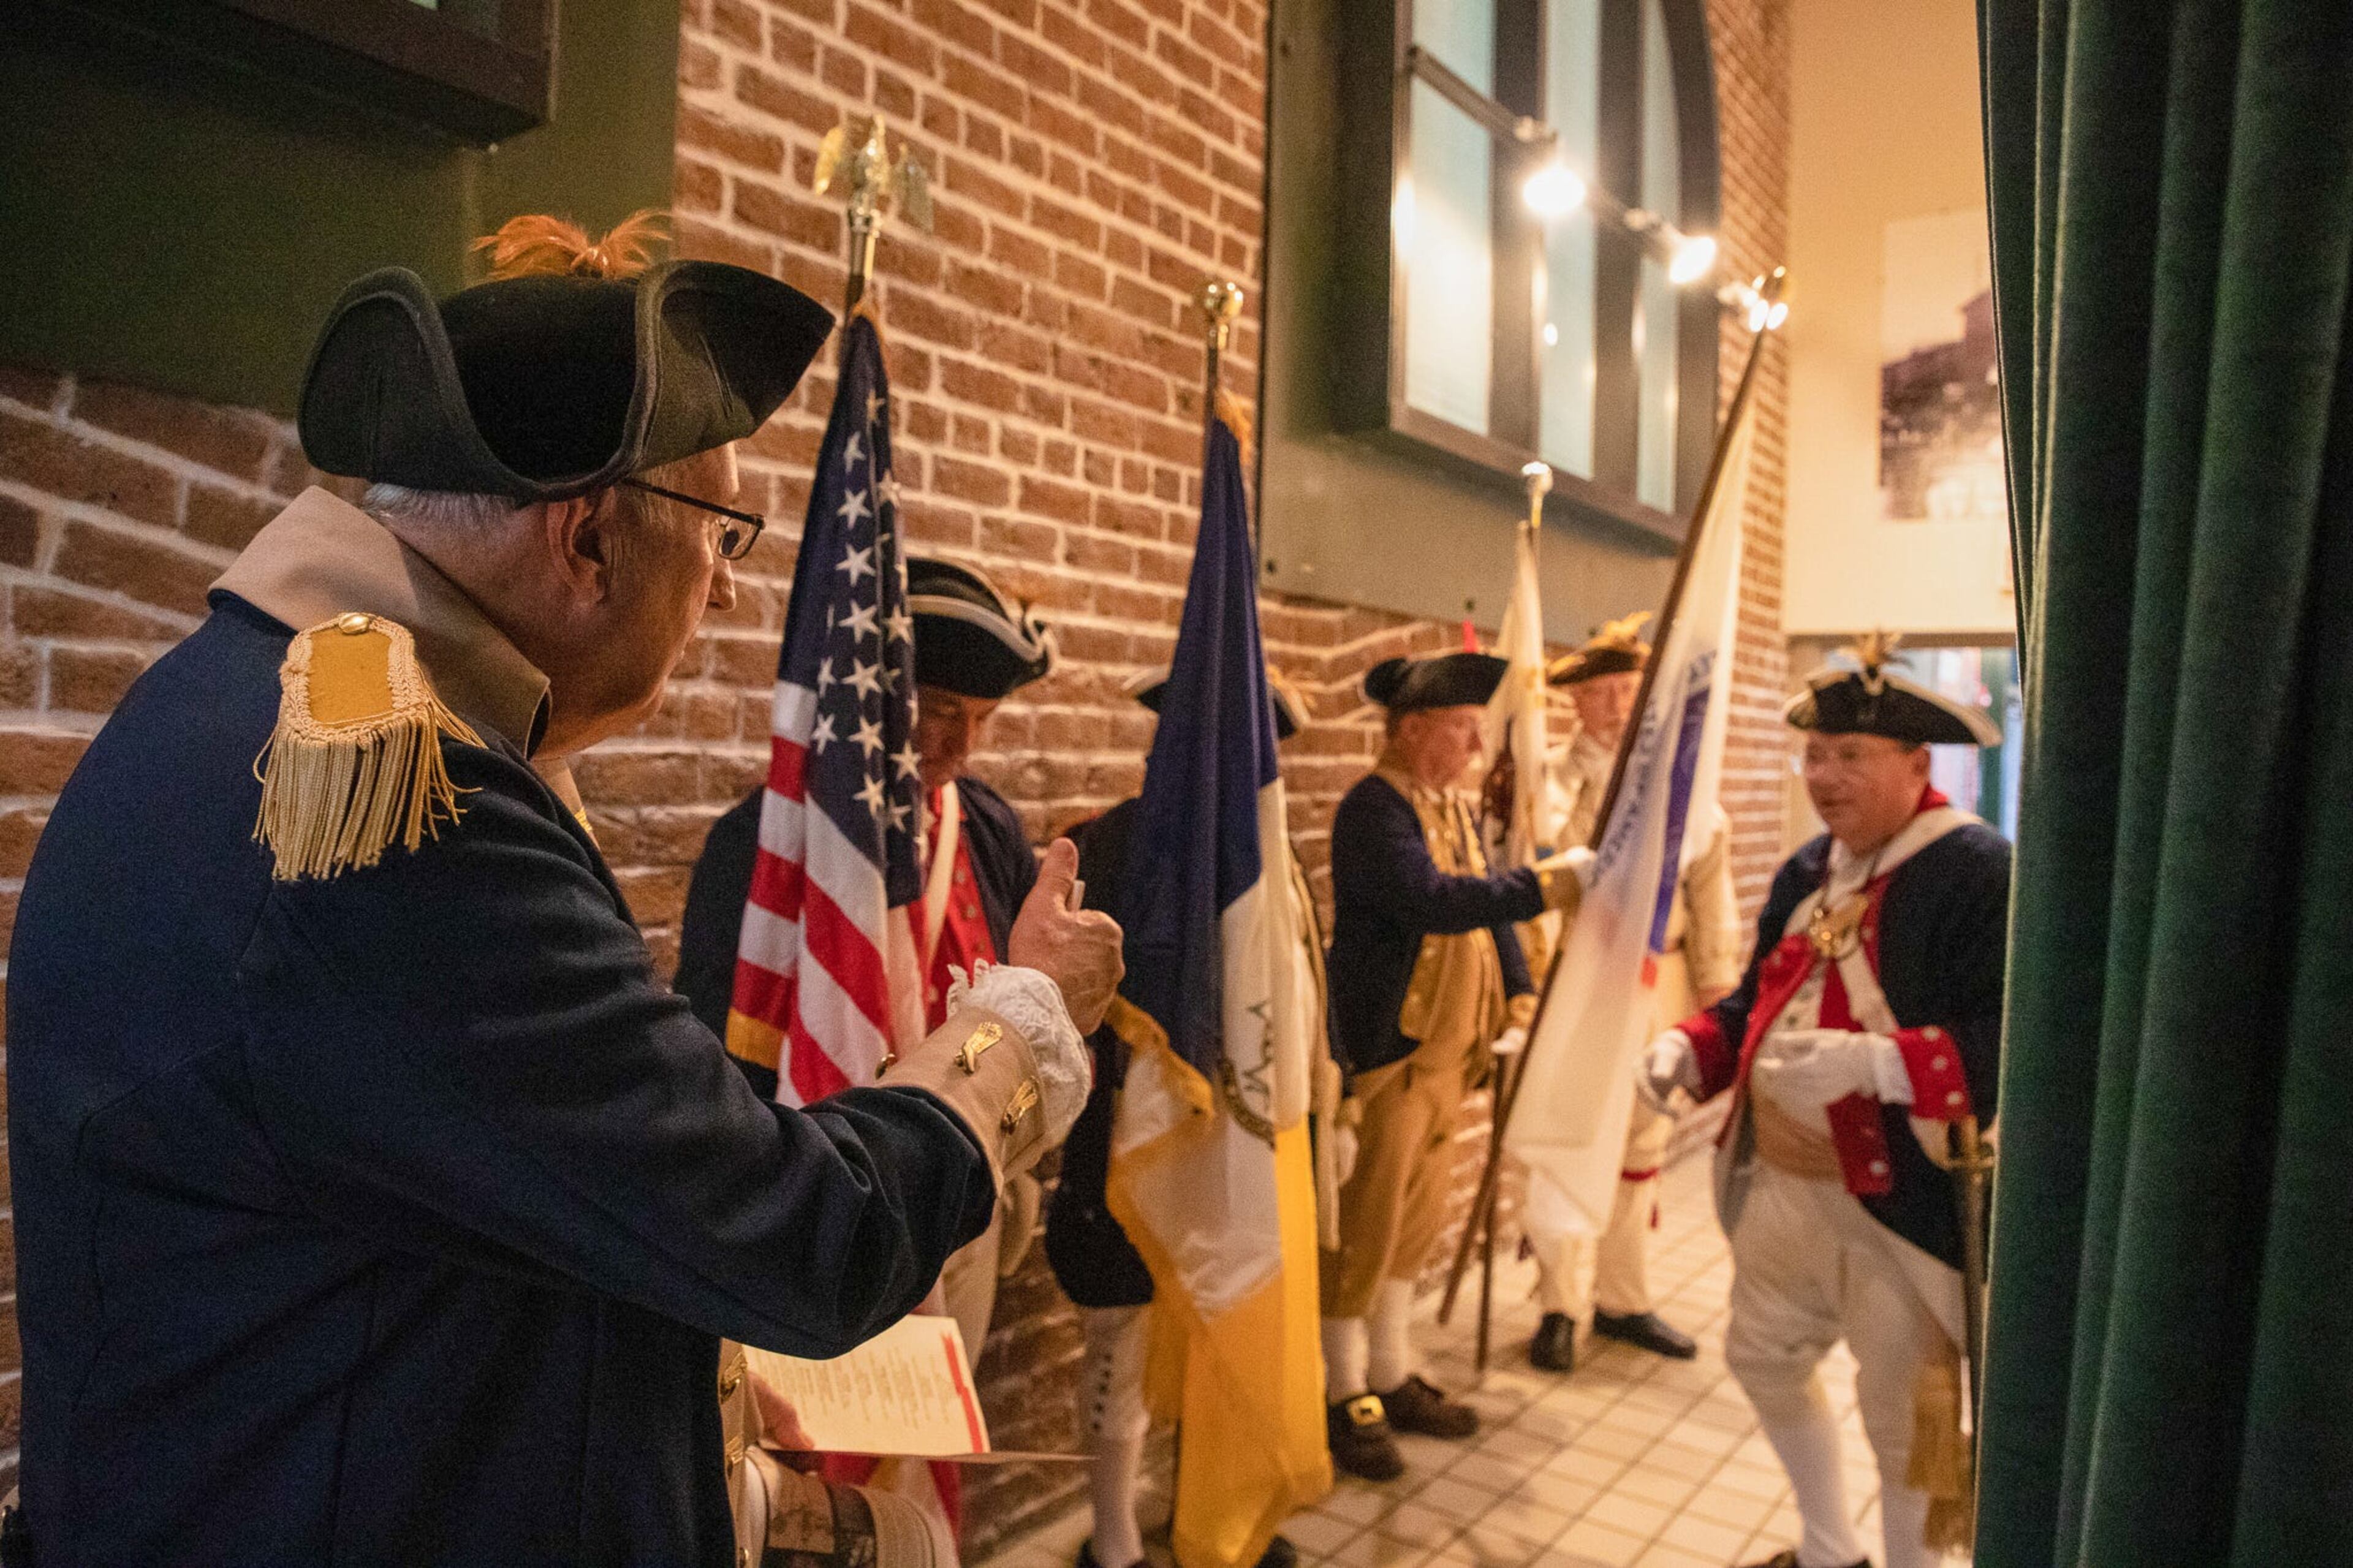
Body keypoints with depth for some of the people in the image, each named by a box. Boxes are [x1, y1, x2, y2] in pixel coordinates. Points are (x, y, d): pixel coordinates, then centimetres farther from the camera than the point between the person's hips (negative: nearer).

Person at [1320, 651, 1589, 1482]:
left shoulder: (1456, 809, 12)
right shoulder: (1373, 810, -17)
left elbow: (1484, 908, 17)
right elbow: (1429, 900, -31)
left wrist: (1519, 991, 5)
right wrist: (1543, 885, -30)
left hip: (1445, 1056, 9)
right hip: (1384, 1056, -9)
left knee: (1417, 1219, 18)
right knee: (1364, 1227, 3)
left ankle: (1391, 1377, 33)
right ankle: (1344, 1397, 19)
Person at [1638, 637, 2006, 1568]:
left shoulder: (1978, 872, -16)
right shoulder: (1807, 873, 9)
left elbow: (2013, 1040, -25)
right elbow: (1759, 1002, 17)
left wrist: (1871, 1063, -36)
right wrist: (1688, 1049, -1)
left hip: (1902, 1197, -8)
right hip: (1782, 1178, 8)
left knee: (1902, 1409, 8)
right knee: (1763, 1356, 21)